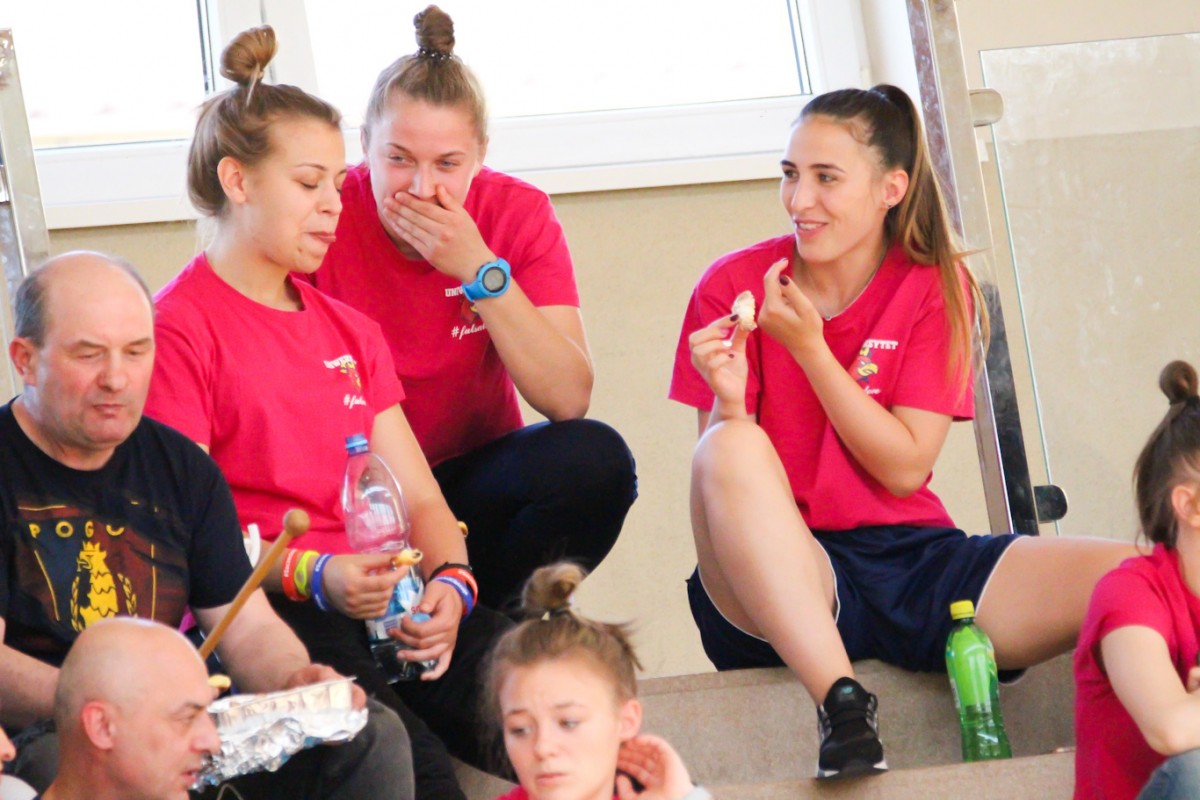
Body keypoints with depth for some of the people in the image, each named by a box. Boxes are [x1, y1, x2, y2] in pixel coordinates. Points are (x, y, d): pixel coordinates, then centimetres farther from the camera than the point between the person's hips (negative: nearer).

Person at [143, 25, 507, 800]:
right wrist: (311, 576, -22)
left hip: (382, 599, 7)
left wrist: (450, 581, -4)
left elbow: (418, 497, 18)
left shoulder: (349, 330, 25)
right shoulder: (179, 328, -1)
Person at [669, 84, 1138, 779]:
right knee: (730, 450, -37)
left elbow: (904, 469, -5)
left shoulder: (936, 288, 3)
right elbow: (723, 482, -5)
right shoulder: (734, 288, 0)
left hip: (910, 560, 1)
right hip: (788, 580, 0)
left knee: (1133, 578, -25)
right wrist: (730, 403, -26)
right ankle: (842, 705, -40)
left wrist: (809, 348, -13)